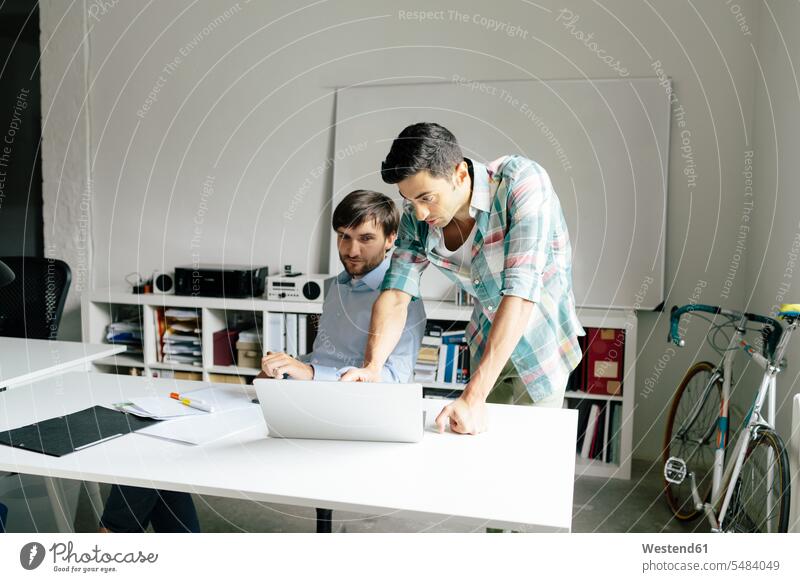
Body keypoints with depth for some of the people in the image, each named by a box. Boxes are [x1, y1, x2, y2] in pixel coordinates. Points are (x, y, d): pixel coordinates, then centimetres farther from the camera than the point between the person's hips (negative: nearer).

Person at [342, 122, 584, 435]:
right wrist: (371, 366, -33)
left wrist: (473, 397, -42)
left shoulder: (522, 181, -30)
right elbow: (397, 292, -15)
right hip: (485, 341, 4)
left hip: (541, 343, -4)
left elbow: (522, 289, -38)